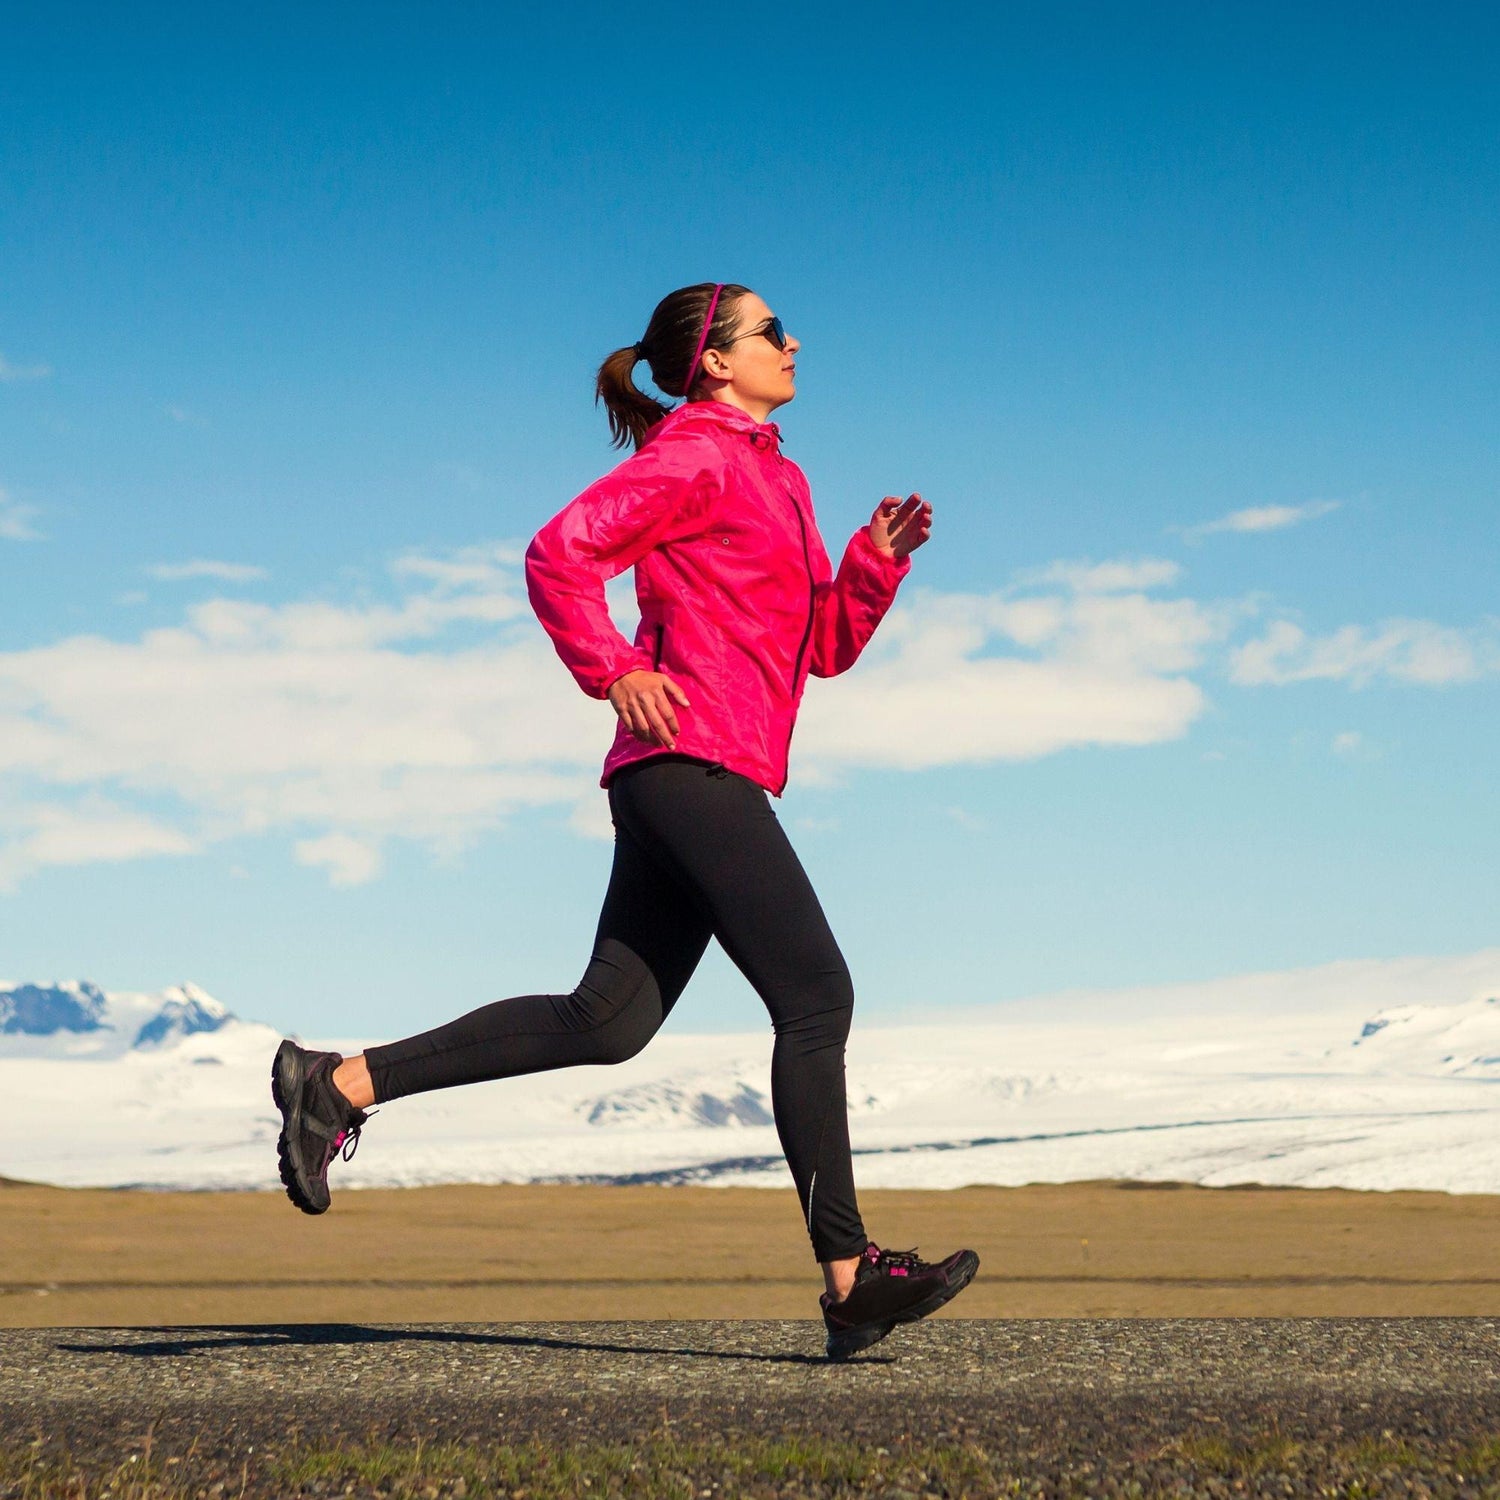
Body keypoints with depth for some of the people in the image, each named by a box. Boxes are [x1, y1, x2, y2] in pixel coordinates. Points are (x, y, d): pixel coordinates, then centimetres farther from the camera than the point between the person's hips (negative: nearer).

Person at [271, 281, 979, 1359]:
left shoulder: (776, 479, 26)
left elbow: (827, 645, 24)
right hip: (693, 757, -10)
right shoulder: (694, 458, -2)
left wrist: (880, 555, 10)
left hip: (684, 783, 10)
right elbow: (562, 551, -13)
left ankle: (343, 1083, 8)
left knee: (609, 1020, 5)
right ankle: (850, 1275, -8)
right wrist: (614, 673, -18)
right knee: (817, 997, -10)